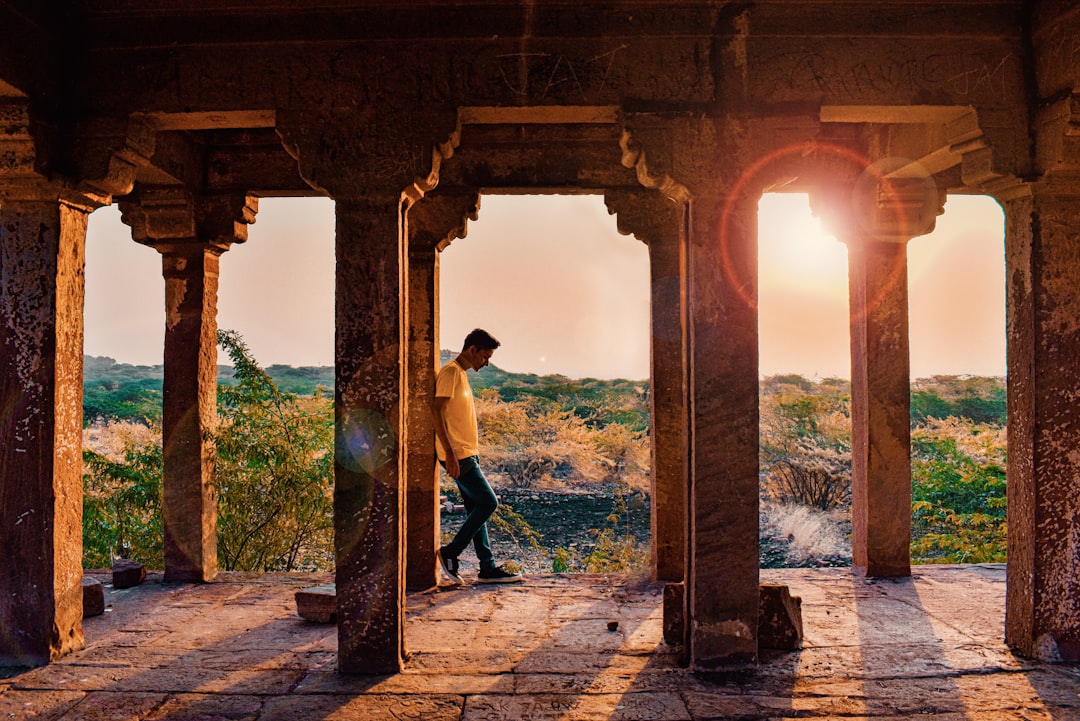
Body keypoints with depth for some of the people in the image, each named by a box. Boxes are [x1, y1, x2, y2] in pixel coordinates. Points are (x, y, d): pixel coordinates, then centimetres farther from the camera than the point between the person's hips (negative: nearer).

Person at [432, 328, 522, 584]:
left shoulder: (461, 375, 18)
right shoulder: (450, 373, -11)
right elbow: (438, 413, -19)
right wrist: (450, 453, -24)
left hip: (467, 455, 10)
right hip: (458, 455, -10)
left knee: (477, 509, 9)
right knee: (488, 502, -8)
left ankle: (488, 568, 12)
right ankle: (450, 553, 1)